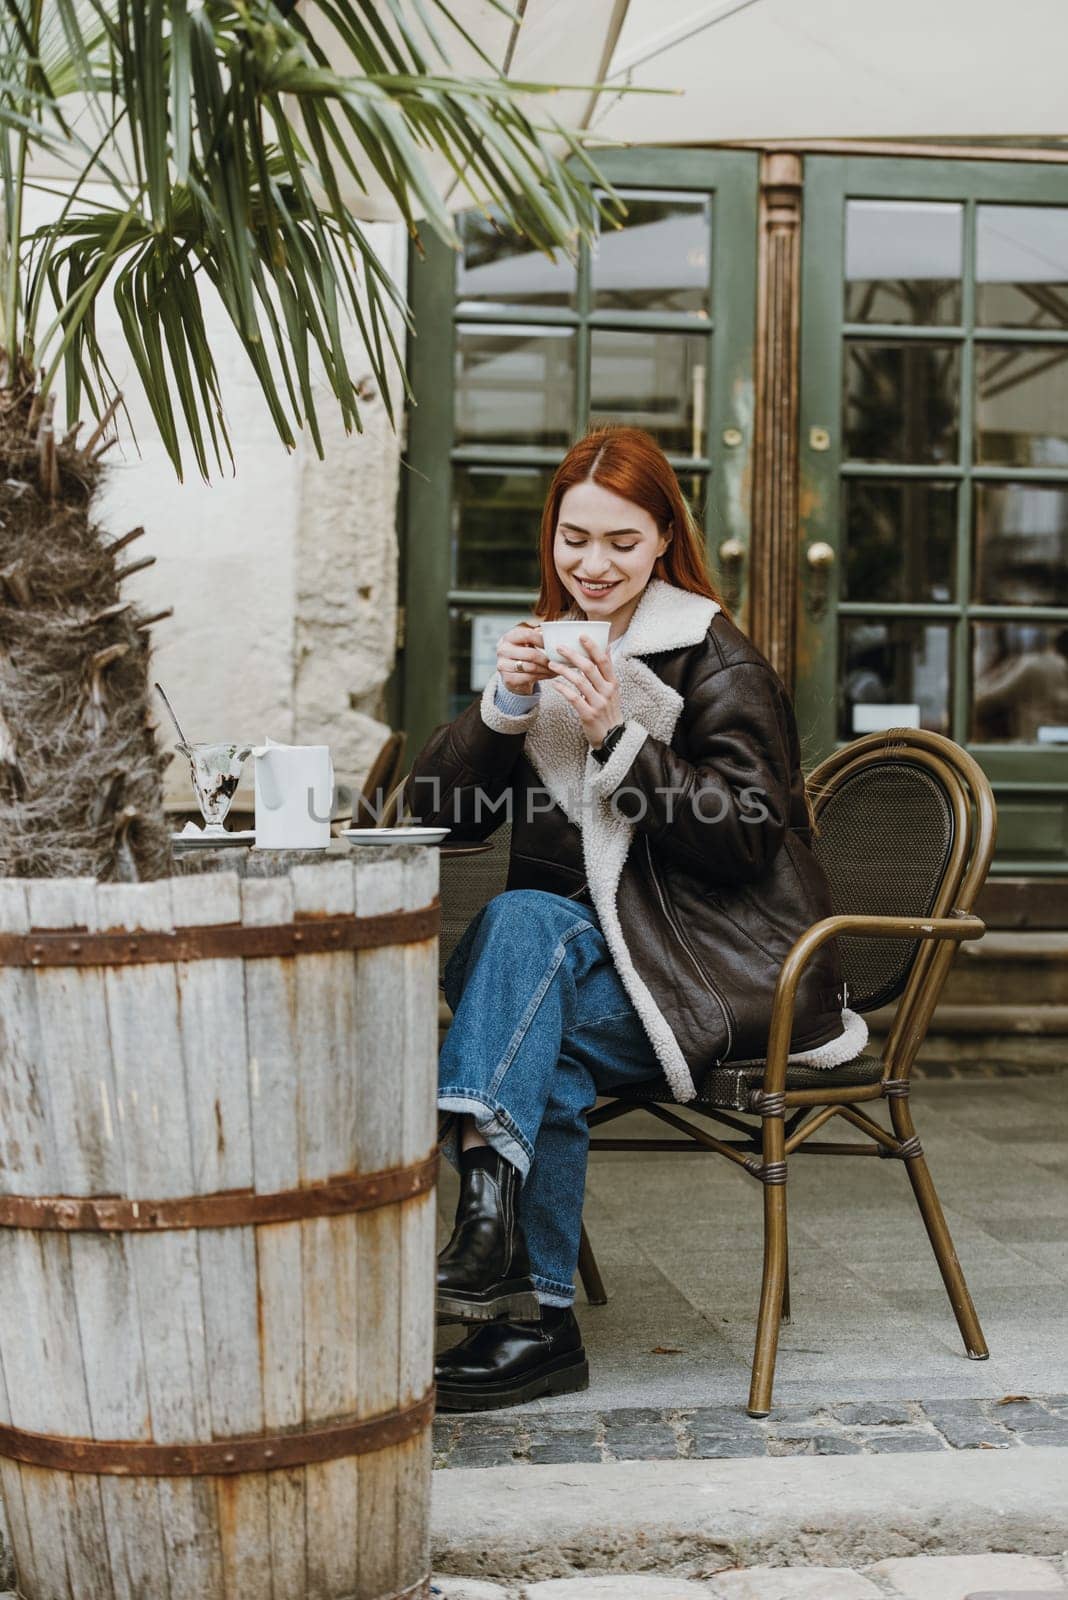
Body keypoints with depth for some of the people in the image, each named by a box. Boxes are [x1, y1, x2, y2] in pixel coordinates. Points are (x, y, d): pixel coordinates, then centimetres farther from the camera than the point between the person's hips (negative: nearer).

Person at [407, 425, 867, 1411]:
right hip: (584, 946, 5)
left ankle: (490, 1211, -37)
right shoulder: (552, 652, 15)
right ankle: (537, 1318, -27)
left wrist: (618, 738, -21)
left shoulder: (716, 661, -2)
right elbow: (437, 809, 8)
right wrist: (504, 703, -9)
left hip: (721, 960, -4)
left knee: (527, 924, -30)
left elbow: (745, 837, -13)